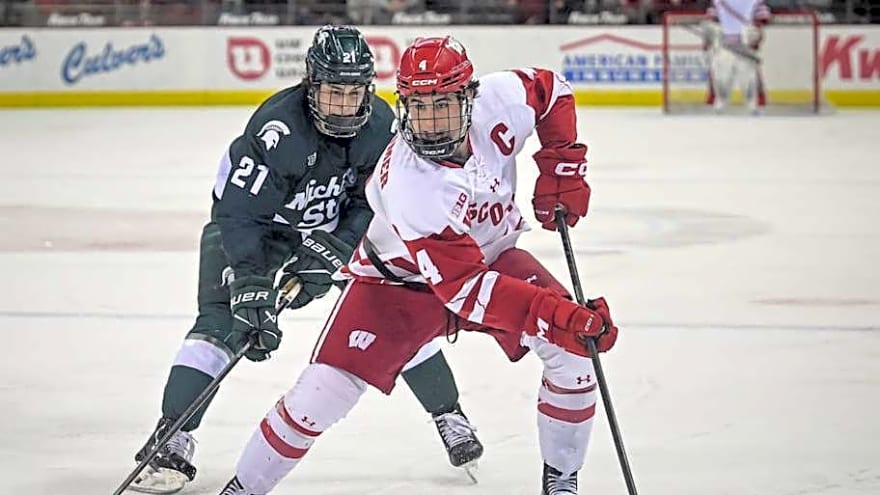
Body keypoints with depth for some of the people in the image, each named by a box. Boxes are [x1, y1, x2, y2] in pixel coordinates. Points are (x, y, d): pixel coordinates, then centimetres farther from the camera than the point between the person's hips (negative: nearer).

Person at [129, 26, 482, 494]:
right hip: (256, 223, -4)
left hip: (339, 226, 4)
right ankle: (172, 441, -17)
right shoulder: (277, 129, -35)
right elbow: (239, 213, -34)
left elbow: (372, 205, -12)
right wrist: (250, 286, -40)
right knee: (221, 321, -20)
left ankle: (448, 415, 15)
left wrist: (329, 255, -25)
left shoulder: (381, 125, -20)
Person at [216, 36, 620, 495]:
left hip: (491, 251, 5)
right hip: (401, 278, -5)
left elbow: (552, 92, 1)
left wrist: (562, 166, -8)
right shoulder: (407, 185, -38)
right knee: (325, 389, -14)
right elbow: (465, 288, -41)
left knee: (572, 347, -15)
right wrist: (554, 314, -50)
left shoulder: (500, 99, -25)